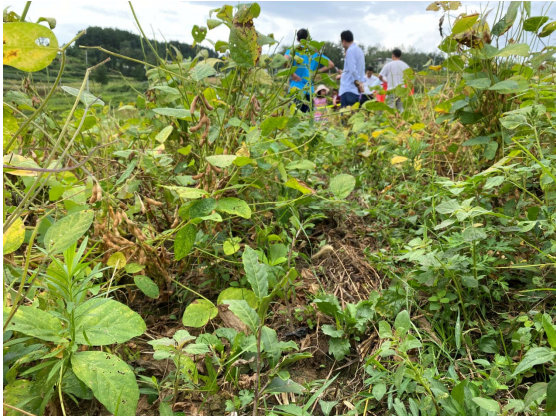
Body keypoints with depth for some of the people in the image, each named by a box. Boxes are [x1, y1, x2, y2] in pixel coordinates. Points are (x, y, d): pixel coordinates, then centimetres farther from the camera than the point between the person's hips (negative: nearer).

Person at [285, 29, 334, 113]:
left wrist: (292, 74, -10)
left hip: (294, 89, -2)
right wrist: (316, 72, 6)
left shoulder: (292, 50, 2)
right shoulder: (314, 52, 10)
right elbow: (331, 64, 9)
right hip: (309, 90, 2)